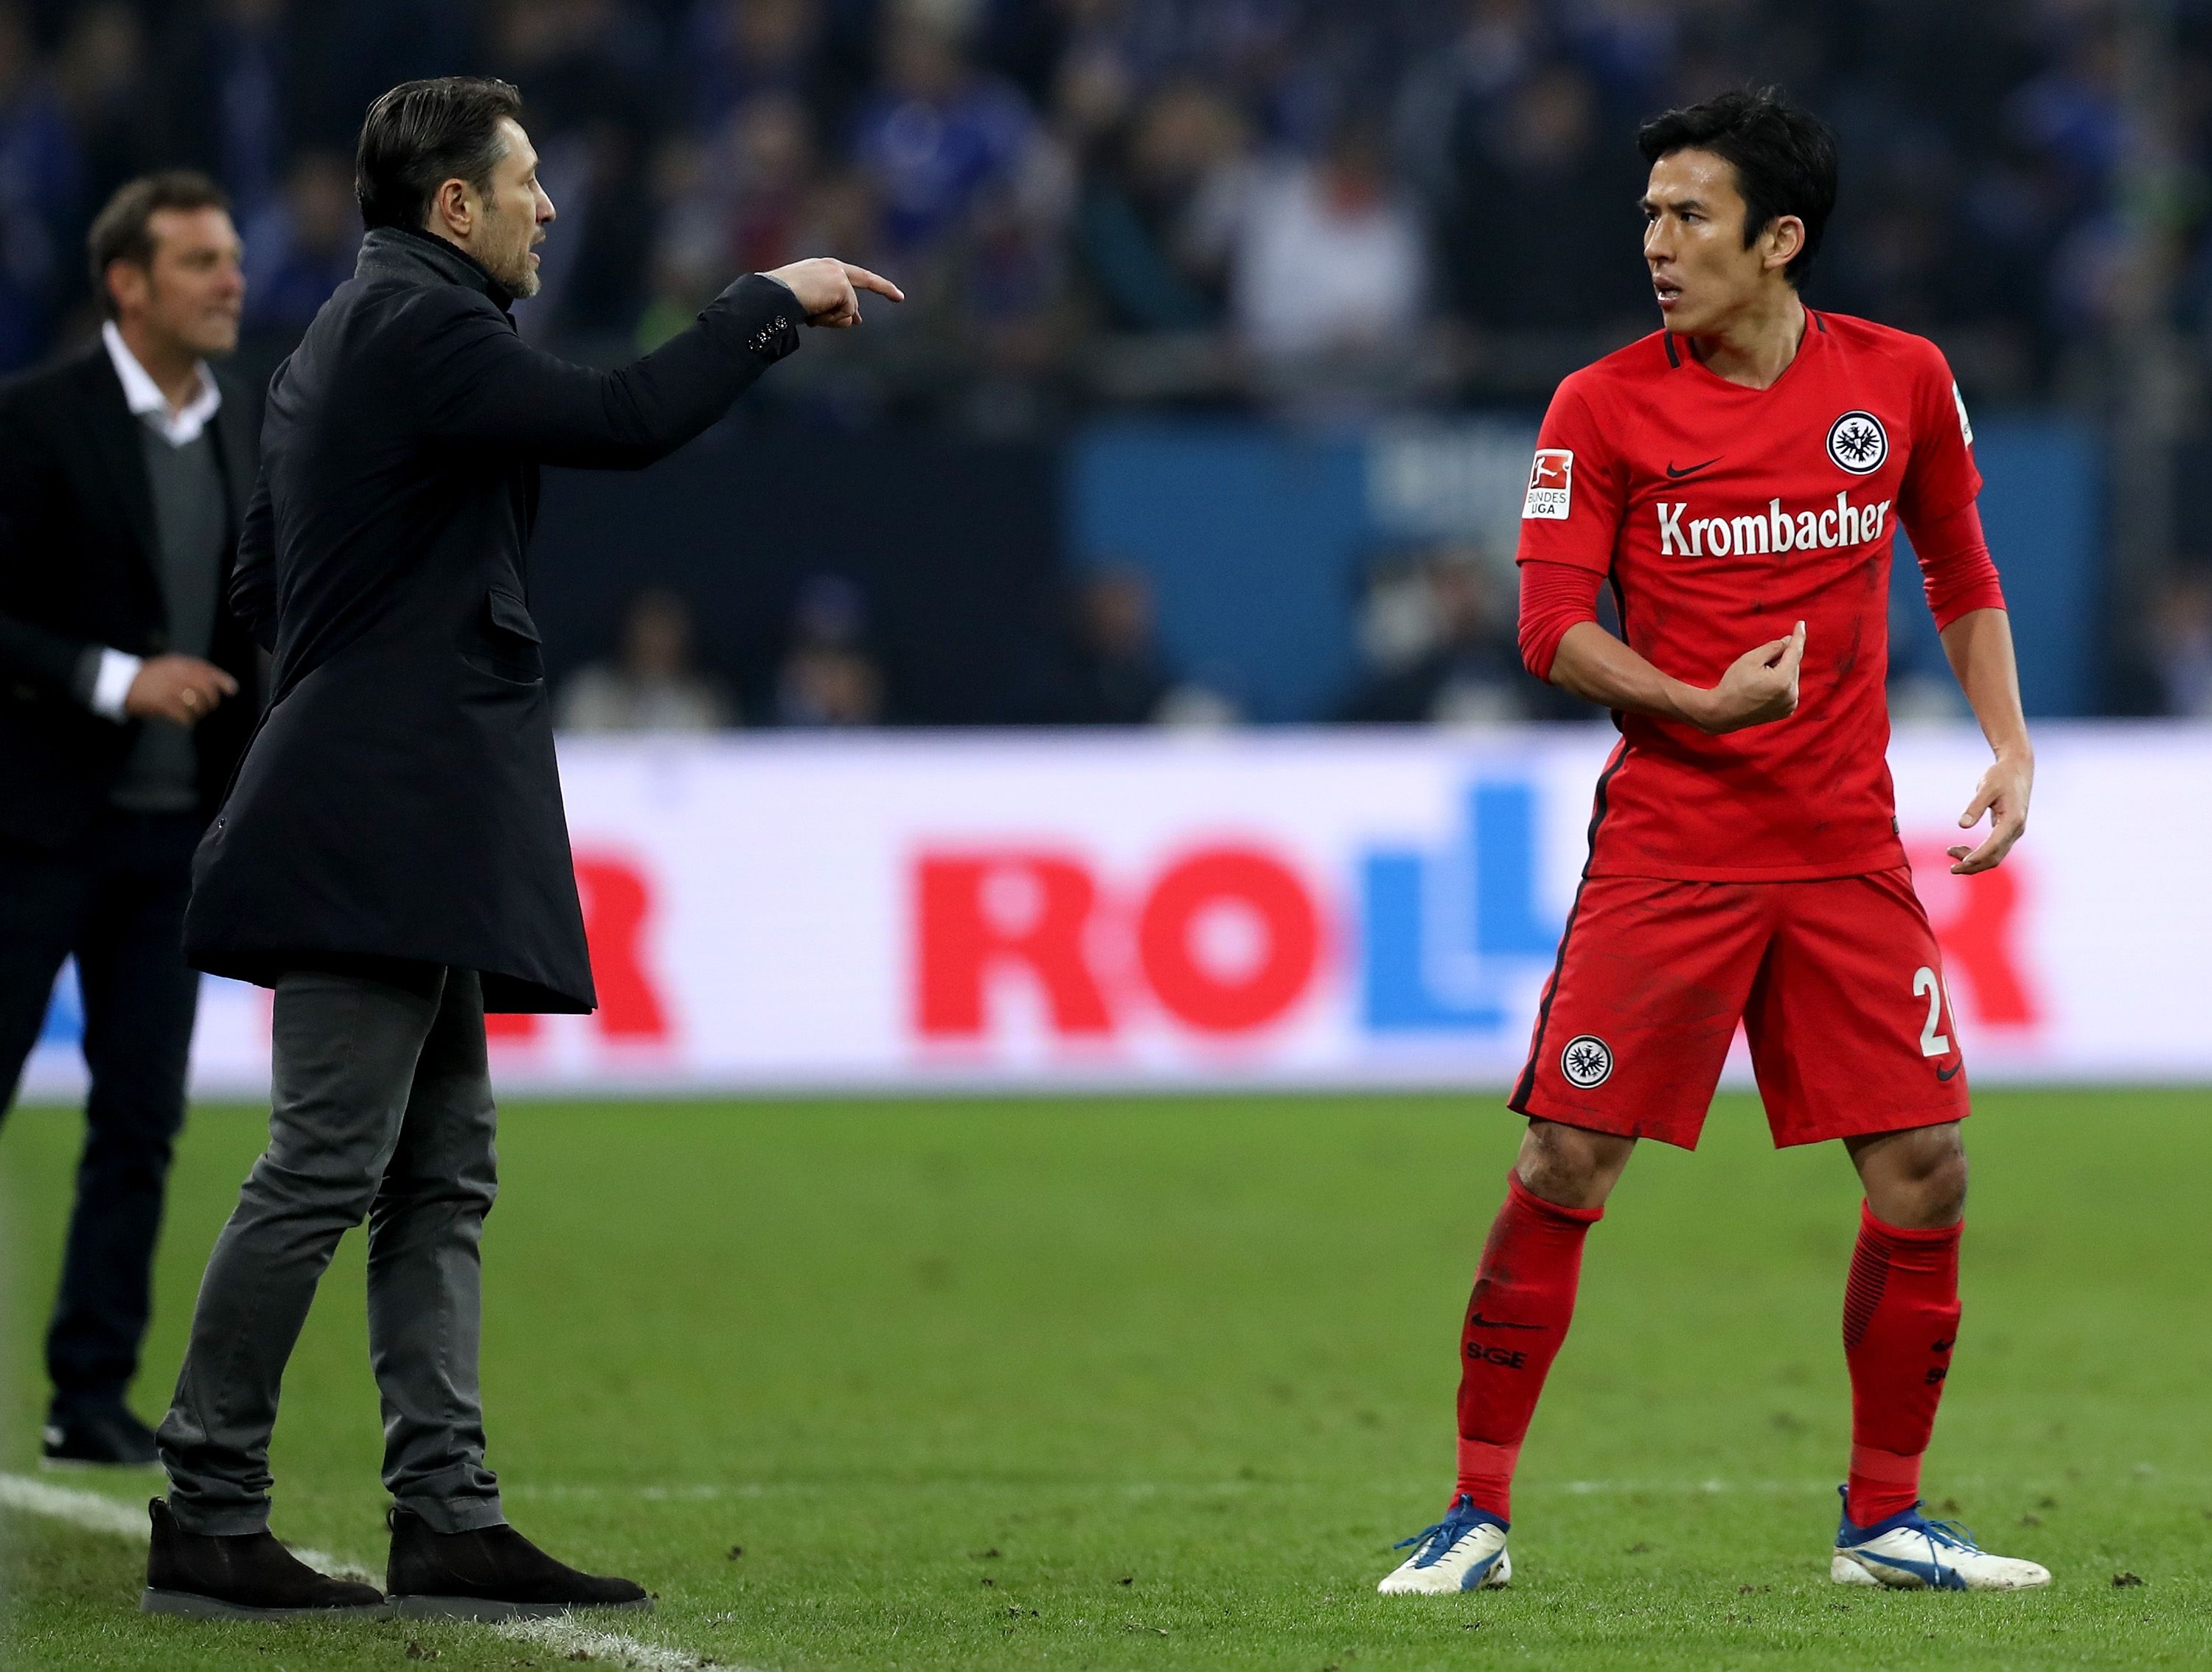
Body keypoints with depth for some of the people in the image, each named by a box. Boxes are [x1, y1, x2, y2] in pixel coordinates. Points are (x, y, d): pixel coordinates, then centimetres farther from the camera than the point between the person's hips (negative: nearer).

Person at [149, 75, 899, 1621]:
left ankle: (449, 1520, 7)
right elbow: (624, 422, -22)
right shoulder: (422, 329, -11)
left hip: (410, 836, 11)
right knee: (325, 1168, -10)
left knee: (443, 1179, 8)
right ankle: (208, 1516, -9)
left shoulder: (348, 334, 21)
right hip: (386, 828, -11)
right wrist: (774, 304, -11)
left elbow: (260, 583, 24)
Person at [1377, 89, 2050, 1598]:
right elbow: (1552, 629, -6)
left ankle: (1885, 1517, 13)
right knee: (1565, 1163, -8)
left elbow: (1962, 578, 16)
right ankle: (1480, 1512, 2)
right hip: (1666, 842, -2)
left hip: (1849, 850, 2)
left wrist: (2009, 744, 4)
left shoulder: (1902, 382, 3)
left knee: (1925, 1173, -2)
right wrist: (1706, 705, -20)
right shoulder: (1604, 408, -3)